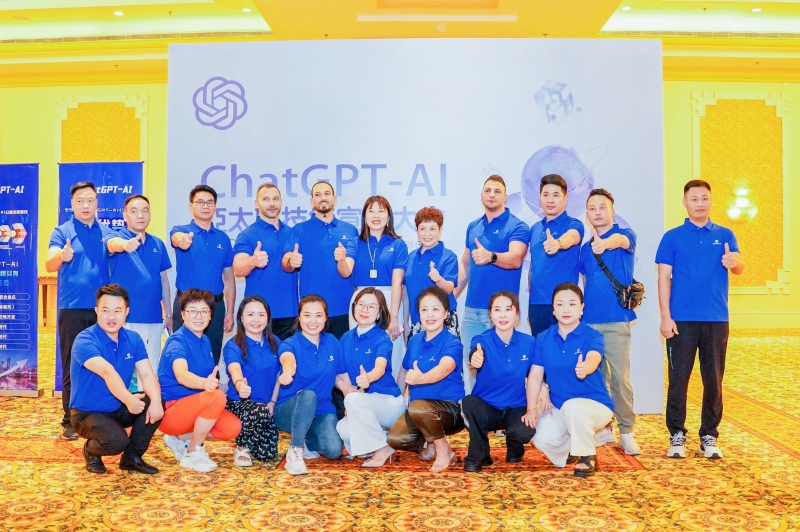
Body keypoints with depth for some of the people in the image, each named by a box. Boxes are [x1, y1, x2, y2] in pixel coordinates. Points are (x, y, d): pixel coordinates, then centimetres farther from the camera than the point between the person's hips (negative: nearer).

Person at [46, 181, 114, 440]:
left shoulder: (107, 232, 9)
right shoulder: (62, 231, 0)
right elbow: (49, 265, -13)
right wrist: (62, 256, -37)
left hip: (102, 309, 2)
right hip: (72, 309, -2)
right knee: (72, 366, 3)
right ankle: (70, 420, 12)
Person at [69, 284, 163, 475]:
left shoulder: (133, 339, -2)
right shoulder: (85, 341, -22)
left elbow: (147, 374, -11)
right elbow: (108, 372, -40)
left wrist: (155, 401, -32)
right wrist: (128, 399, -57)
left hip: (119, 409, 6)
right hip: (87, 412, -5)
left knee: (154, 405, -22)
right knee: (117, 442, -32)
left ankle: (132, 457, -1)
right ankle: (91, 450, 5)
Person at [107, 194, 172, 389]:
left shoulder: (158, 244, 10)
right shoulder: (117, 237, -3)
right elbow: (113, 244, -28)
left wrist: (169, 314, 13)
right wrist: (125, 244, -53)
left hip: (154, 319, 4)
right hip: (126, 319, -4)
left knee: (152, 370, 10)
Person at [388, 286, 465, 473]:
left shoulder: (452, 343, -15)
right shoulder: (414, 341, 4)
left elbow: (444, 368, -36)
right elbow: (404, 371, 18)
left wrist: (421, 378, -55)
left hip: (450, 407, -6)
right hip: (420, 408, 6)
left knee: (417, 407, -36)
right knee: (395, 439, -20)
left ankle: (443, 449, -8)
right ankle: (430, 443, 12)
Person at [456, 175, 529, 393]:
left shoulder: (516, 226, -5)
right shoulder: (473, 227, 13)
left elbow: (515, 259, -22)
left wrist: (490, 256, -41)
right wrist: (450, 297, 11)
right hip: (471, 308, 6)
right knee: (470, 364, 10)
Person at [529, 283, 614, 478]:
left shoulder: (592, 336, -11)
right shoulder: (543, 339, -1)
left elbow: (593, 359, -34)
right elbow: (535, 375, -3)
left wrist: (584, 368, -58)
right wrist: (532, 408, -15)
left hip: (595, 405, -3)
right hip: (557, 407, 3)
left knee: (572, 406, -37)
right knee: (543, 439, -24)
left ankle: (587, 456, -9)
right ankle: (569, 449, 14)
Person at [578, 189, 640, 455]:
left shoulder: (624, 235, 0)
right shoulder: (585, 248, 15)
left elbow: (621, 241, -26)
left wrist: (606, 243, -48)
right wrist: (580, 311, 14)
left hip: (616, 320, -5)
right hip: (588, 321, 5)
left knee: (620, 378, -4)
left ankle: (626, 432, 8)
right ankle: (604, 428, 20)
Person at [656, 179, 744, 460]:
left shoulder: (725, 235, 9)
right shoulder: (672, 237, 4)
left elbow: (739, 268, -5)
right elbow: (664, 278, -1)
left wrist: (734, 262, -30)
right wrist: (665, 317, -9)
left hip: (717, 320, 2)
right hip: (681, 320, -2)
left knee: (713, 380, 6)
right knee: (678, 379, 0)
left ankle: (709, 436, 17)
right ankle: (677, 435, 11)